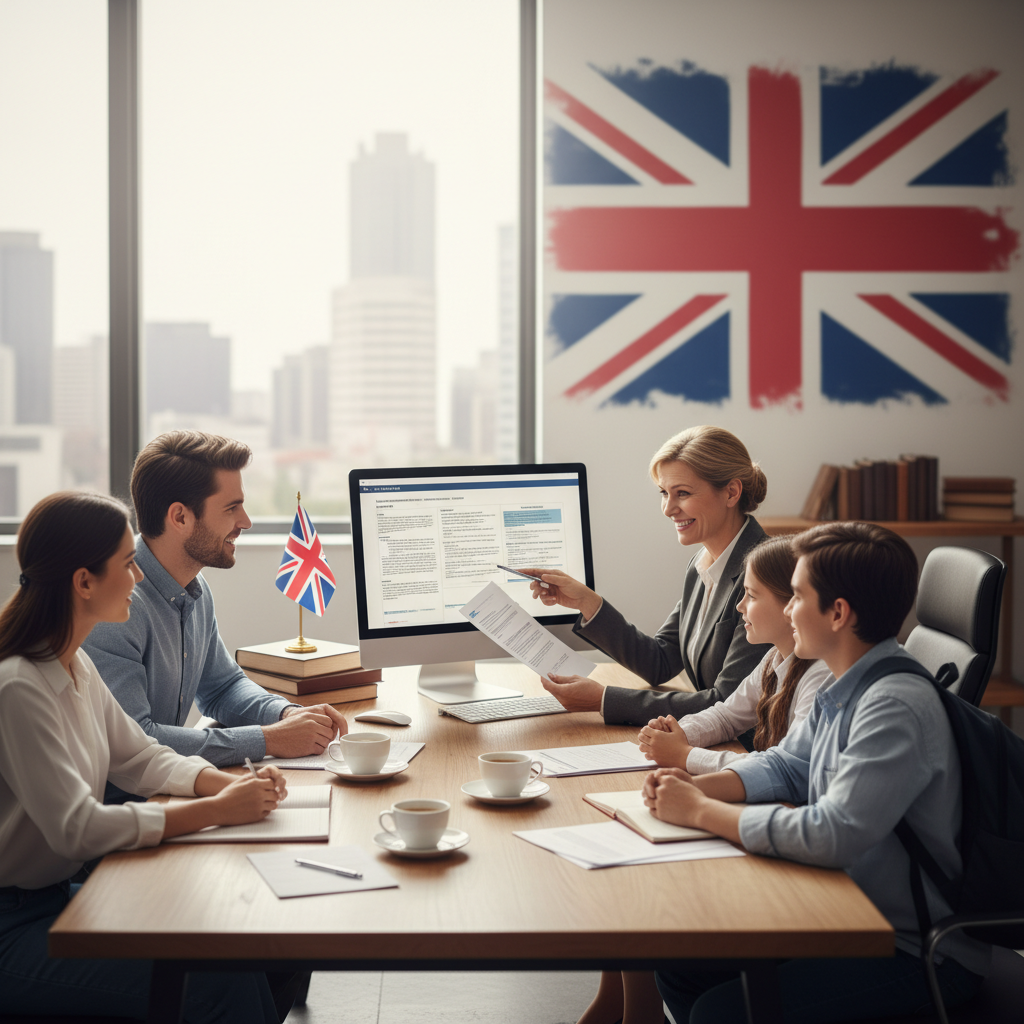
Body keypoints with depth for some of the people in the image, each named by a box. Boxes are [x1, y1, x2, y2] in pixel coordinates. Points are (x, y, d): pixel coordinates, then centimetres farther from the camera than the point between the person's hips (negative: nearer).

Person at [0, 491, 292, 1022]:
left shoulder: (74, 664, 7)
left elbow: (139, 758, 13)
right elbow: (77, 829, -27)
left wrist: (231, 784, -5)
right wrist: (217, 810, -22)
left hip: (61, 894, 9)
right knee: (219, 976, -20)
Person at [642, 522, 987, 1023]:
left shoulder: (896, 707, -26)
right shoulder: (843, 691, 4)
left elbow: (833, 836, -33)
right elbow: (784, 765, 16)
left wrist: (700, 812, -23)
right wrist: (699, 787, -4)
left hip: (921, 953, -9)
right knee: (678, 963, 6)